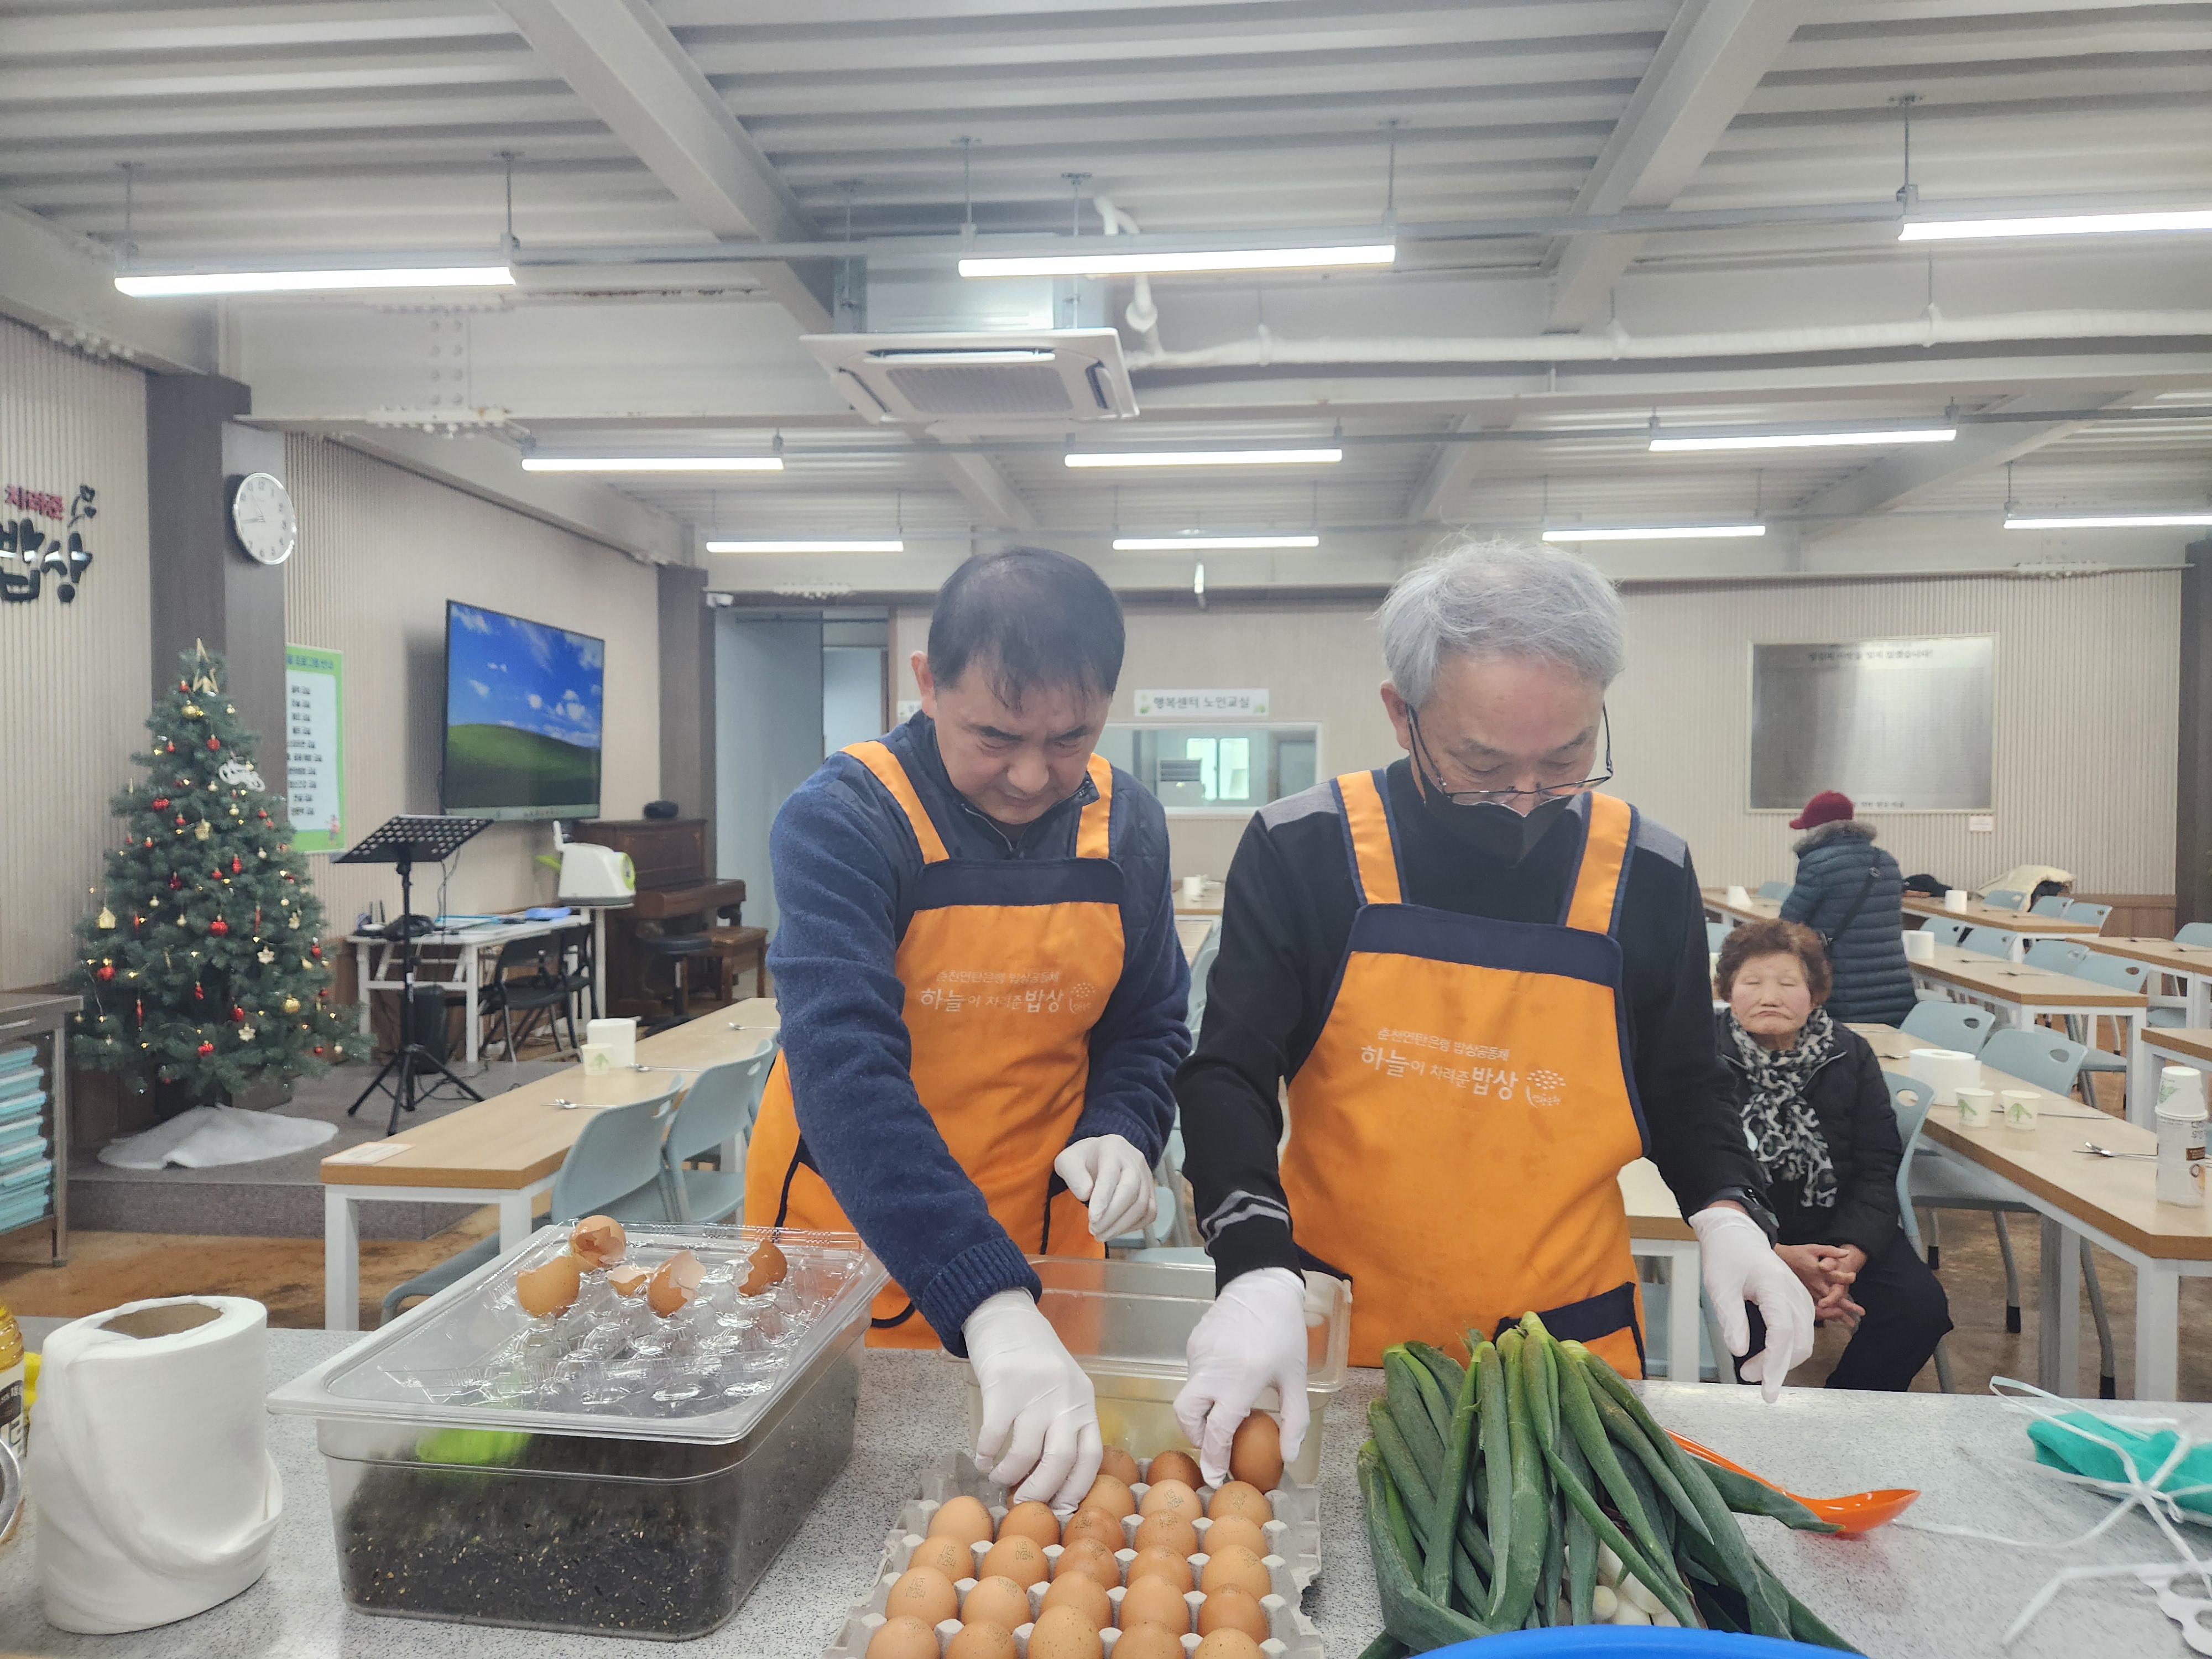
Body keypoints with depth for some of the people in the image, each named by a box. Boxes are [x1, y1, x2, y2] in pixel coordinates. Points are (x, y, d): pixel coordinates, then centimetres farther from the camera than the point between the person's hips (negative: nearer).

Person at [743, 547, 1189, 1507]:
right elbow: (845, 1069, -33)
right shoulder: (842, 821, -21)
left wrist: (1120, 1130, -15)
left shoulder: (1126, 826, -5)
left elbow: (1147, 1025, 7)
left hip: (1040, 1250, 4)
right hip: (847, 1242, -3)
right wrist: (990, 1307, -42)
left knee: (1045, 1489, 19)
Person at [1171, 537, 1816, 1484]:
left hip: (1570, 1352, 2)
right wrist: (1259, 1272, -26)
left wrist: (1726, 1215, -10)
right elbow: (1227, 1077, -11)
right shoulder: (1300, 852, -13)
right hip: (1337, 1351, -1)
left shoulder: (1648, 877, -5)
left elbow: (1683, 1093, 9)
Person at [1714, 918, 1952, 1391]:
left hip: (1840, 1231, 5)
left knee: (1920, 1303, -17)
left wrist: (1851, 1254, -19)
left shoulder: (1850, 1055, 2)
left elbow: (1879, 1168, -2)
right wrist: (1776, 1257, -25)